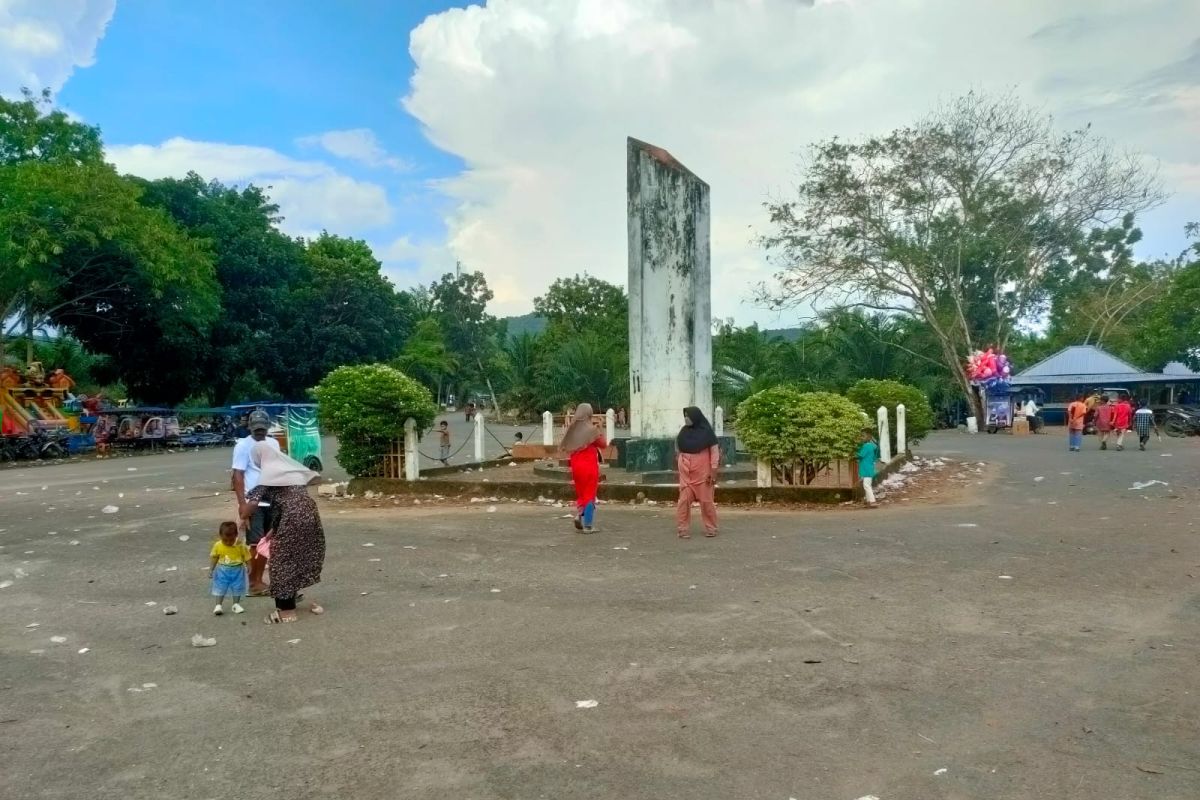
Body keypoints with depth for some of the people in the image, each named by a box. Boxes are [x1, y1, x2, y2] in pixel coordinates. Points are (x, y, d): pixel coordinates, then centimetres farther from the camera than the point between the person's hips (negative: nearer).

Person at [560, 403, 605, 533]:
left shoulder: (571, 429, 1)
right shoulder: (592, 429, -11)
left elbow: (564, 447, 7)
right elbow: (603, 445, -1)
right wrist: (600, 435, 13)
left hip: (576, 466, 4)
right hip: (590, 466, -4)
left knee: (581, 493, 20)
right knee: (589, 495, 3)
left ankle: (578, 514, -2)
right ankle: (587, 526, 3)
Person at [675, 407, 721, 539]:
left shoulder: (706, 431, -6)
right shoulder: (684, 431, 4)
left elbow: (715, 451, -6)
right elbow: (678, 450, 13)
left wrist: (713, 471, -11)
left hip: (702, 471, -3)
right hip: (685, 472, 3)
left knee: (706, 500, 4)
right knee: (684, 499, -1)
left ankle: (710, 528, 16)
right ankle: (683, 529, 5)